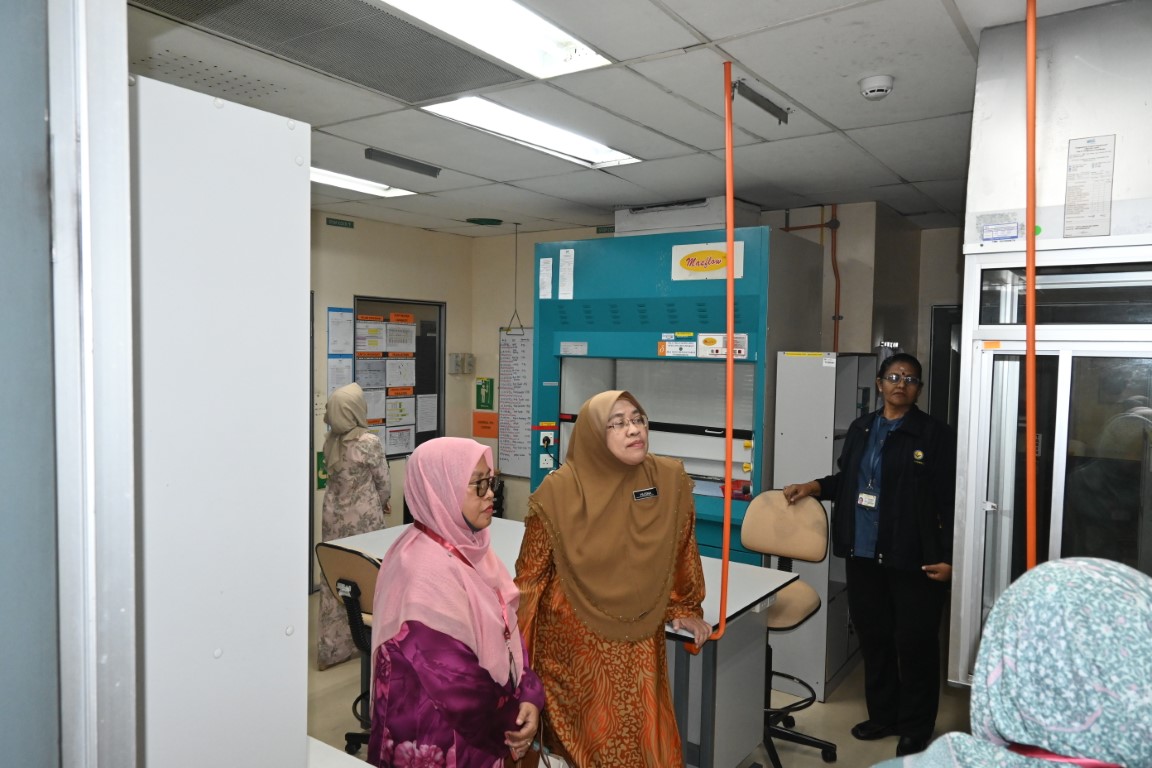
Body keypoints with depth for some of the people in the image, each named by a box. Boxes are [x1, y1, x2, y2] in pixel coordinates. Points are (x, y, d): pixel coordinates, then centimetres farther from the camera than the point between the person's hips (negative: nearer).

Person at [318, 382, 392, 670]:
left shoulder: (330, 441, 0)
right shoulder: (369, 442, -18)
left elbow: (335, 478, 10)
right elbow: (384, 483, -8)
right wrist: (380, 503, 14)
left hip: (334, 516, 5)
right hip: (362, 518, -5)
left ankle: (331, 649, 16)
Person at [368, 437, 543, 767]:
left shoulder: (467, 548, -1)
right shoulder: (426, 571, -28)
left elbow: (507, 630, 4)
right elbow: (457, 684, -26)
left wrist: (529, 696, -9)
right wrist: (509, 722, -10)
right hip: (440, 740, -8)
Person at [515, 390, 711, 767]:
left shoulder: (671, 480, -8)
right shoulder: (559, 492, -17)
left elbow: (681, 553, 8)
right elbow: (531, 575, -8)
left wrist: (683, 609, 11)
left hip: (640, 643, 3)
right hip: (573, 643, -3)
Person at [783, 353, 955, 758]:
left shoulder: (935, 434, -6)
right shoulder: (860, 429, 9)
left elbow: (949, 500, -9)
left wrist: (948, 557, -13)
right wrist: (814, 486, 1)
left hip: (914, 559, -5)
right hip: (863, 554, 5)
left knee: (914, 643, 6)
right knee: (873, 637, 15)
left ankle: (916, 727, 24)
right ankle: (883, 714, 33)